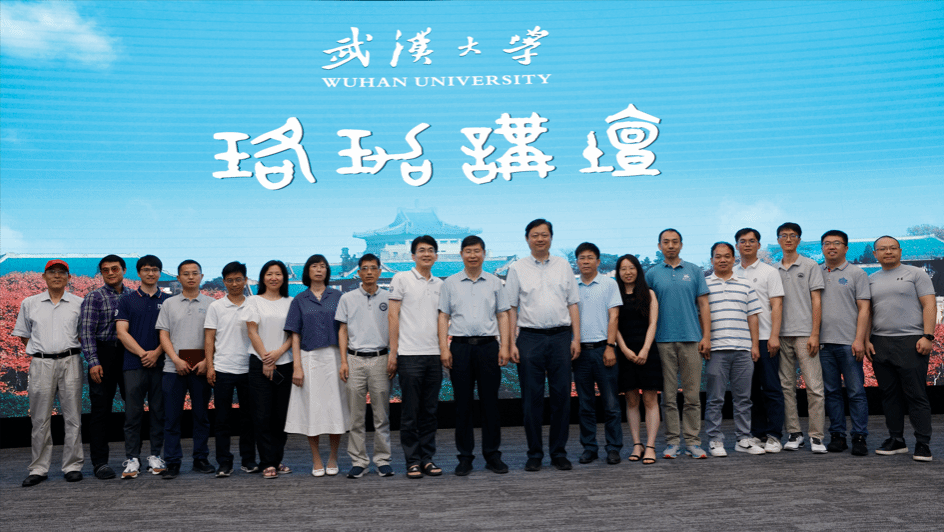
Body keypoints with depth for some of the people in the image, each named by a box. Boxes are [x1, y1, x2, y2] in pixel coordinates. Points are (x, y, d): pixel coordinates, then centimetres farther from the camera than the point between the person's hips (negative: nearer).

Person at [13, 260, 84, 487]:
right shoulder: (29, 304, 11)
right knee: (40, 419, 2)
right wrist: (41, 350, 7)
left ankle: (73, 466, 8)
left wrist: (68, 350, 4)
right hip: (41, 364, 1)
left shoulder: (79, 304, 8)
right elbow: (23, 334, 17)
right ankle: (39, 468, 10)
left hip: (70, 362, -1)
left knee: (73, 417, 0)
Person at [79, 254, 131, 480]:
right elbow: (86, 332, -5)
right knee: (101, 408, 0)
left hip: (129, 354, 3)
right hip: (104, 353, -3)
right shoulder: (94, 297, 1)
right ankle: (100, 462, 6)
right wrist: (93, 361, -14)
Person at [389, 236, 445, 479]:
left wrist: (444, 350, 10)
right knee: (410, 411, 0)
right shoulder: (401, 279, 1)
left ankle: (427, 458, 15)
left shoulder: (440, 284, 15)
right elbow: (392, 316, -2)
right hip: (409, 355, -4)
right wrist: (392, 352, -7)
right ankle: (412, 461, 6)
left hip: (434, 354, 5)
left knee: (430, 410, 7)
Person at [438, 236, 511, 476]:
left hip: (488, 345, 0)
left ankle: (492, 454, 10)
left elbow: (503, 315, 10)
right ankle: (465, 456, 9)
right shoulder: (450, 283, 9)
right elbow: (443, 316, 7)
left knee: (490, 401, 2)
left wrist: (504, 346, 1)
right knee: (463, 403, 2)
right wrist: (444, 348, -2)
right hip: (460, 346, 0)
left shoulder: (494, 282, 11)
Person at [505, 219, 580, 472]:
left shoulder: (563, 266, 11)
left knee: (561, 396, 2)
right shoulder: (518, 268, 6)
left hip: (561, 337, 1)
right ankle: (534, 454, 10)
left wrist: (576, 338, 2)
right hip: (530, 337, -1)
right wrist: (510, 343, -4)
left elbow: (573, 304, 11)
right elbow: (511, 308, 4)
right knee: (532, 398, 1)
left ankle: (559, 452, 13)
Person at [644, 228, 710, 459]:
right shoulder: (652, 274, 9)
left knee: (692, 394, 1)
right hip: (663, 340, 0)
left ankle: (693, 442, 7)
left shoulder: (694, 271, 10)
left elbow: (703, 305, 7)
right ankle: (672, 442, 9)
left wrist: (706, 336, -1)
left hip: (691, 338, 0)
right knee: (668, 395, 3)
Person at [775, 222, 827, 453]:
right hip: (781, 335, 4)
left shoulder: (810, 266, 4)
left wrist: (814, 334, -9)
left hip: (804, 334, -4)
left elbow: (816, 301, -1)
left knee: (814, 386, -7)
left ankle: (816, 436, -4)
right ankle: (794, 433, 12)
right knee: (786, 386, 5)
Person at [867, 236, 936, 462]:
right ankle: (896, 440, 16)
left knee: (916, 395, -6)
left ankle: (923, 444, -2)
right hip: (880, 344, 5)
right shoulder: (871, 280, 16)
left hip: (911, 342, -4)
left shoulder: (916, 274, 4)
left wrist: (928, 336, -12)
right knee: (890, 395, 8)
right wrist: (866, 340, 5)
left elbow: (929, 305, -3)